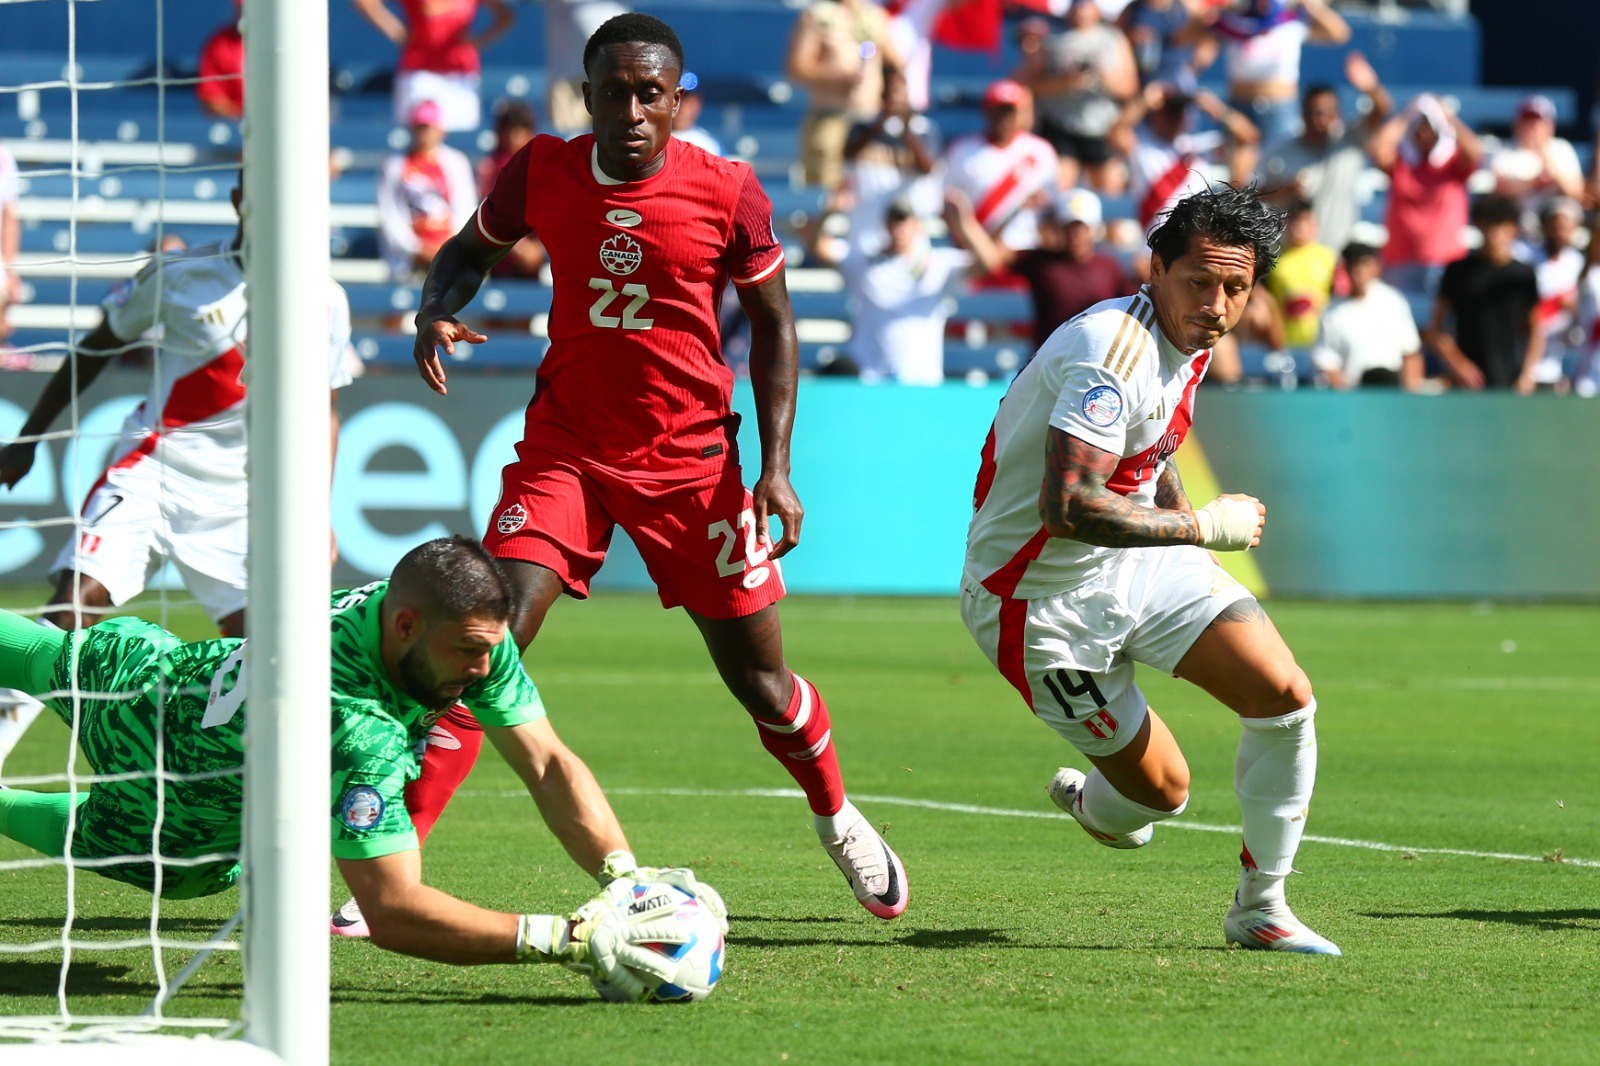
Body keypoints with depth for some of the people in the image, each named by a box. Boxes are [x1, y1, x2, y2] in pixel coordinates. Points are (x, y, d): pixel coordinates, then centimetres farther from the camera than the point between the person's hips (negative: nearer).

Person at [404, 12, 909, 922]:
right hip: (566, 446, 0)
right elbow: (471, 249, 14)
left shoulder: (727, 192, -8)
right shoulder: (542, 173, -4)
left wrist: (776, 464, -5)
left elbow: (773, 321, 3)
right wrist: (436, 310, -9)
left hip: (692, 458, 0)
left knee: (760, 680, 6)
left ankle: (839, 820, 36)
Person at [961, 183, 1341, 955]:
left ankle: (1260, 908, 6)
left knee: (1286, 695, -9)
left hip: (1142, 566, 8)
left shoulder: (1188, 343, 3)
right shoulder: (1113, 351, -29)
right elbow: (1067, 507, -36)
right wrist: (1204, 527, -27)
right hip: (1043, 599, -8)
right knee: (1162, 790, 0)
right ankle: (1088, 802, 39)